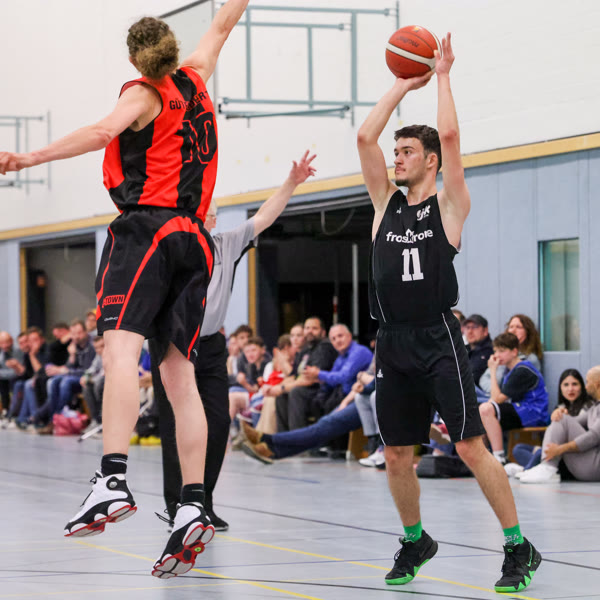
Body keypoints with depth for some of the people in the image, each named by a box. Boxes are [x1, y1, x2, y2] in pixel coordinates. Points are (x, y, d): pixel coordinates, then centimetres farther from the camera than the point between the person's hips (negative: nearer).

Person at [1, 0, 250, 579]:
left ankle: (113, 481, -42)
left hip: (146, 228, -7)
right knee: (179, 374, 5)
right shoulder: (195, 80, 18)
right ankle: (192, 506, -3)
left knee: (121, 349, -22)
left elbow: (105, 130, -19)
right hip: (192, 239, 7)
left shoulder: (144, 94, 2)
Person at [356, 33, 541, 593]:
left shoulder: (449, 205, 2)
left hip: (438, 340, -5)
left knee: (471, 447, -11)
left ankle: (519, 548, -5)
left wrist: (442, 75, 1)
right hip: (393, 343, 5)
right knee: (396, 454, 10)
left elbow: (449, 135, -10)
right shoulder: (386, 204, 13)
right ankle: (415, 541, 29)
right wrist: (404, 84, 11)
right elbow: (365, 136, 7)